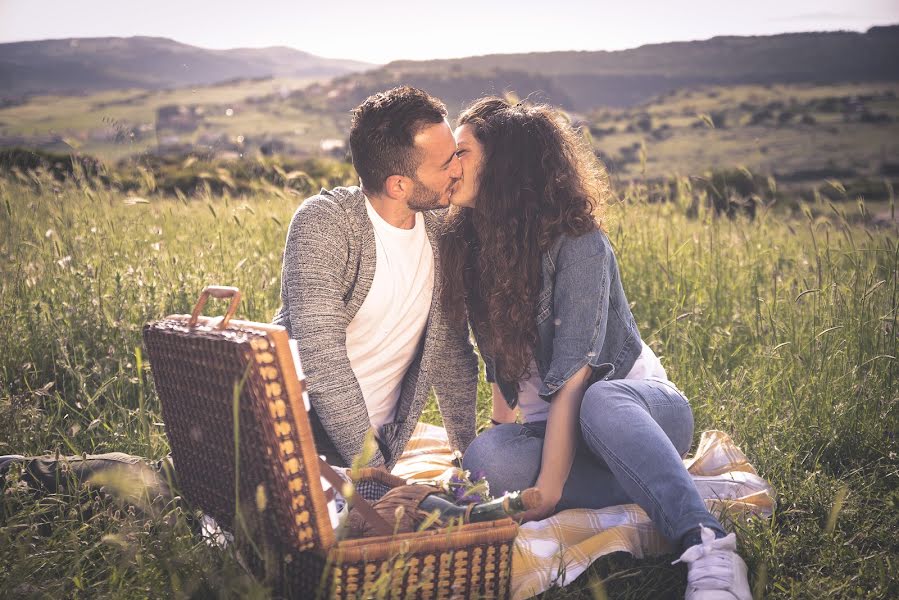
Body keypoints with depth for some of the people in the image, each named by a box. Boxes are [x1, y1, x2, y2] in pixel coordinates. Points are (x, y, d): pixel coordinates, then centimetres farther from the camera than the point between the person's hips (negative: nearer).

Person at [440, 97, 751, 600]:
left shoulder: (579, 246, -18)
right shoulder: (471, 246, 4)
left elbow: (571, 383, -26)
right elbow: (501, 365, 8)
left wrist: (546, 496, -31)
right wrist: (503, 439, -4)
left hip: (638, 407, -5)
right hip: (548, 426, 5)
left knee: (600, 401, -41)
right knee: (486, 458, -29)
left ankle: (709, 550, -48)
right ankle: (658, 487, -26)